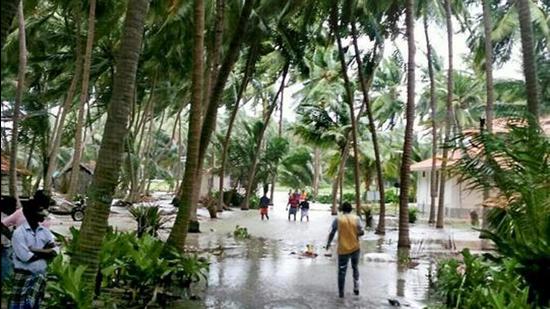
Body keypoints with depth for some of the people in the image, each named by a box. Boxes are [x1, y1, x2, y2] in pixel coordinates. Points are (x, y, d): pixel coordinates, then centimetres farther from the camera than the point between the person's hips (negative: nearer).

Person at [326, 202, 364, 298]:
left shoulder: (338, 219, -3)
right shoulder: (356, 218, 0)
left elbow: (332, 233, -1)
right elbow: (361, 232, -6)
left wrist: (328, 243, 12)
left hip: (343, 249, -2)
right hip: (355, 248, 2)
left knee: (342, 271, 5)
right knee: (355, 267, 22)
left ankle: (341, 293, 7)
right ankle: (356, 288, 20)